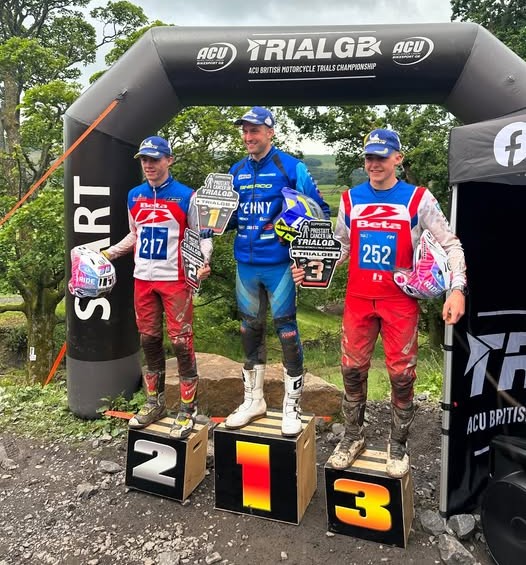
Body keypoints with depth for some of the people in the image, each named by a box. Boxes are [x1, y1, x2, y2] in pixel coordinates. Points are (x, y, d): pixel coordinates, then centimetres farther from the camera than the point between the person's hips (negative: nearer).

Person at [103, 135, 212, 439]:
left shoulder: (186, 196, -5)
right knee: (149, 340, 12)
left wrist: (204, 262, -20)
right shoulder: (134, 196, 11)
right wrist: (108, 253, 14)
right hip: (143, 279, 6)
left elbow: (203, 235, -2)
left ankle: (189, 409, 8)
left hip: (175, 279, -5)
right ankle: (155, 402, 28)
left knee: (181, 341, -4)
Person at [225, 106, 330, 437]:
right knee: (250, 331, 13)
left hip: (279, 263, -6)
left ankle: (292, 407, 15)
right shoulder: (237, 171, 12)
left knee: (286, 331, 0)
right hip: (245, 264, 6)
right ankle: (253, 400, 29)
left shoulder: (291, 167, -5)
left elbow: (320, 209, -3)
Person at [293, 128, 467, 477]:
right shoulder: (350, 199, 5)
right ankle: (353, 436, 30)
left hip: (401, 300, -2)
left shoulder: (418, 198, -3)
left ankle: (398, 444, 25)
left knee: (401, 374, 5)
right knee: (352, 369, 10)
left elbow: (451, 244, -1)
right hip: (358, 298, 3)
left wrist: (457, 289, -14)